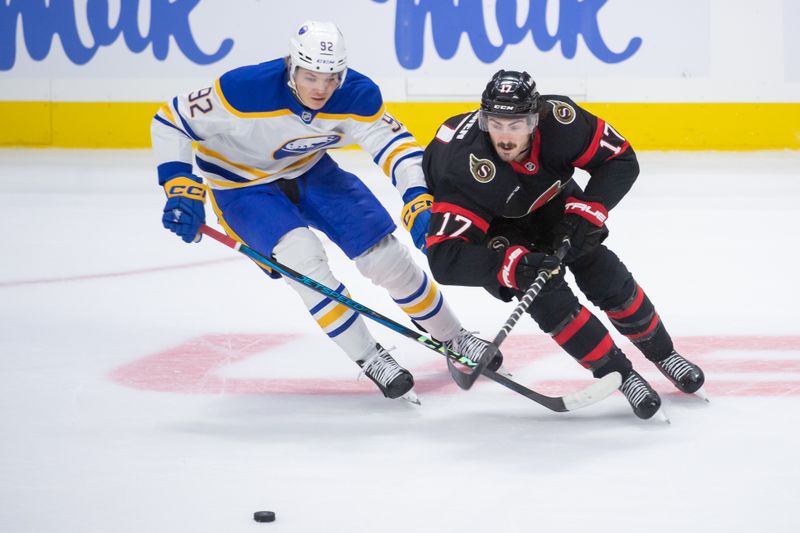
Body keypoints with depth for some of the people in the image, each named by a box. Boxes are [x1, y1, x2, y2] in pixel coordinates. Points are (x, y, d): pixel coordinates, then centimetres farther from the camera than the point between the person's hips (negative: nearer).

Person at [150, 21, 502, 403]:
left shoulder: (357, 95, -24)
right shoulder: (246, 90, -34)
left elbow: (395, 143, -18)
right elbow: (170, 120, -25)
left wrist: (418, 203, -34)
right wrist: (181, 190, -31)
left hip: (309, 170, 4)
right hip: (243, 185, -4)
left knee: (385, 252, -3)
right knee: (303, 257, -27)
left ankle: (452, 338, 20)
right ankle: (369, 359, -11)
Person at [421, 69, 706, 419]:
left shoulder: (558, 119, -34)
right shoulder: (465, 170, -42)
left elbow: (621, 160, -19)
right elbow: (444, 258, -44)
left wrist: (586, 212, -32)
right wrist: (513, 265, -54)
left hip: (547, 197, 3)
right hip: (492, 226, -3)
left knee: (606, 278, 0)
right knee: (549, 299, -18)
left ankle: (661, 352, 26)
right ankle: (621, 376, -1)